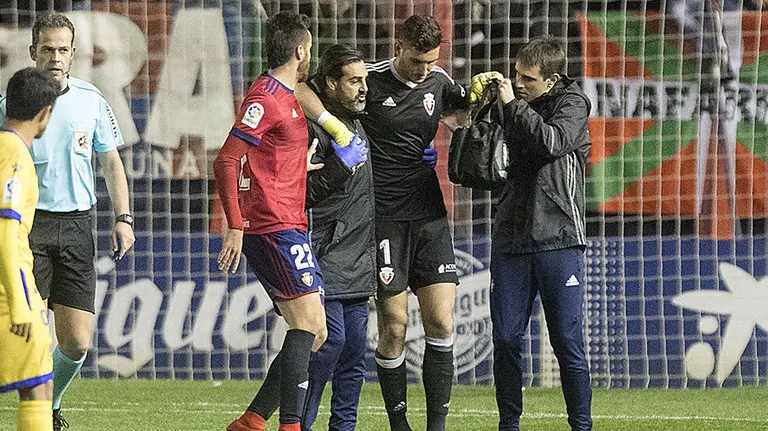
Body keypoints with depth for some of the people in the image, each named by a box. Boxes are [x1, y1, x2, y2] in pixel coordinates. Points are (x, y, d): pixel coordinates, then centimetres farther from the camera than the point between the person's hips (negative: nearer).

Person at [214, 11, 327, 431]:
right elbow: (225, 161, -17)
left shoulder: (286, 97, 19)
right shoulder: (266, 97, -11)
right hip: (275, 228, -10)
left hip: (287, 229, 10)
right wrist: (235, 226, -20)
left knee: (313, 331, 8)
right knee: (308, 322, -17)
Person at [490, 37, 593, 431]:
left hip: (558, 240, -3)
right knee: (506, 340, 2)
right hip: (510, 239, 3)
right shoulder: (506, 104, 10)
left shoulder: (571, 103, 0)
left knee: (568, 342, -4)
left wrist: (513, 105, -13)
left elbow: (553, 142, -20)